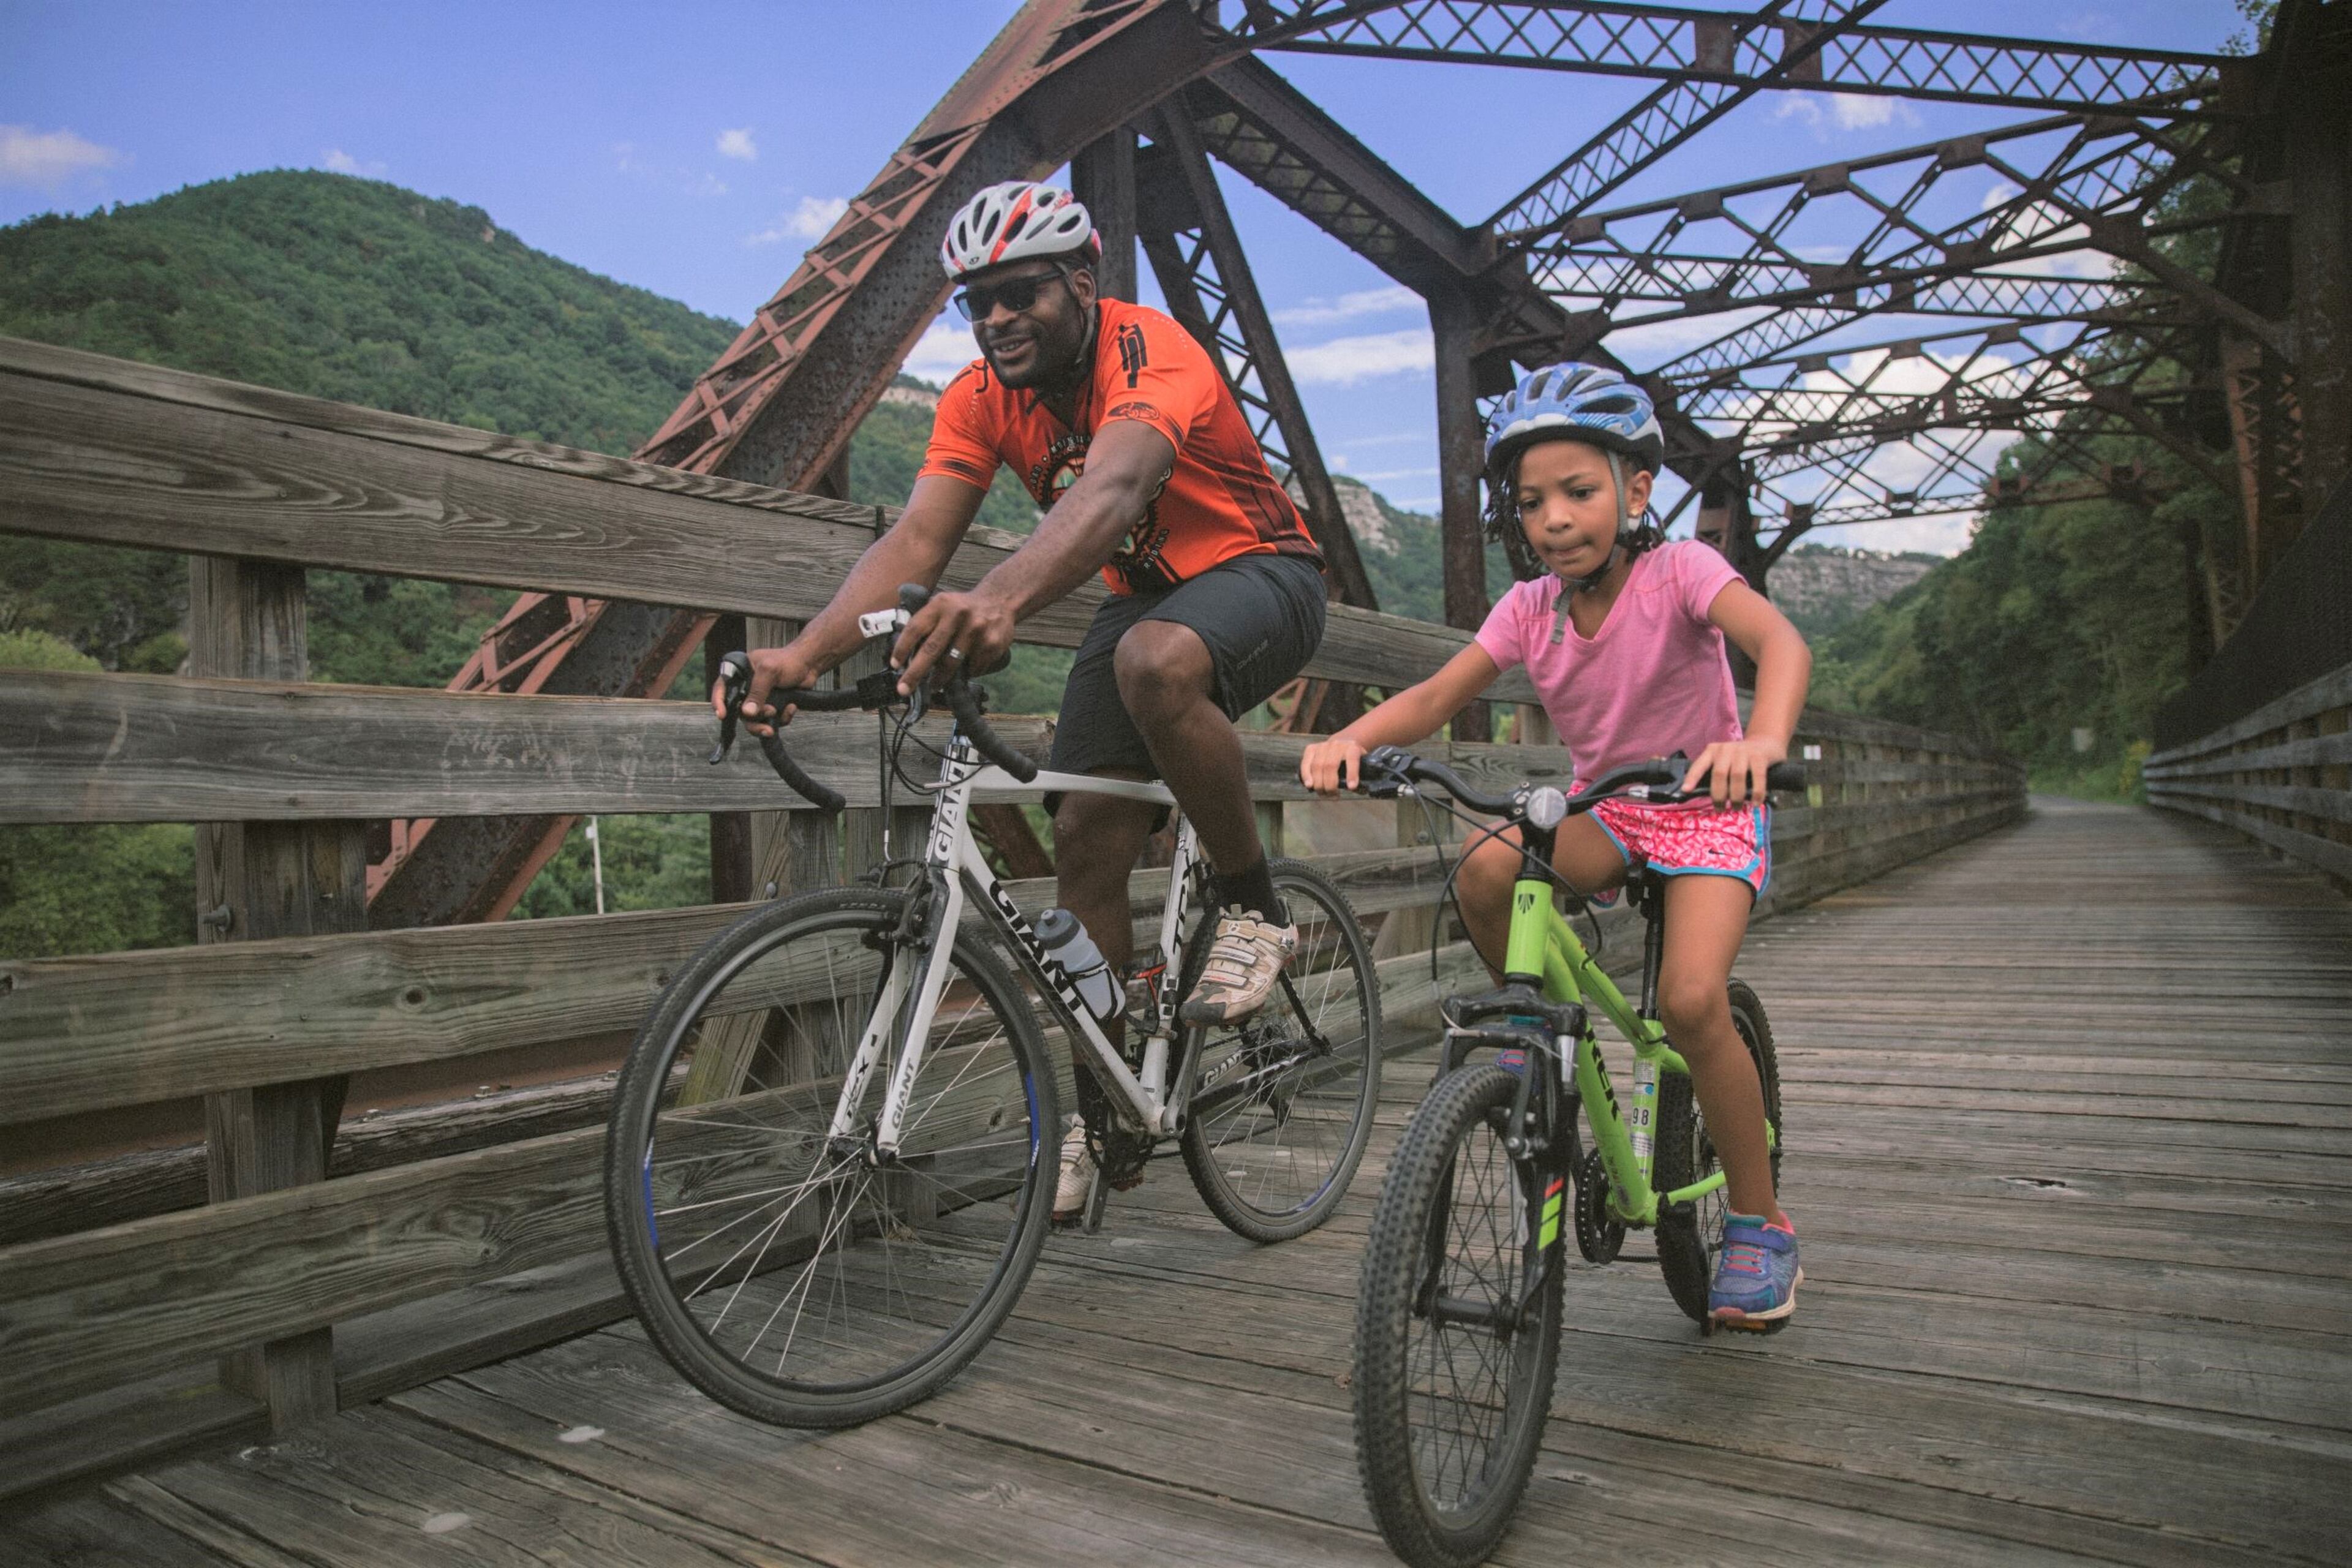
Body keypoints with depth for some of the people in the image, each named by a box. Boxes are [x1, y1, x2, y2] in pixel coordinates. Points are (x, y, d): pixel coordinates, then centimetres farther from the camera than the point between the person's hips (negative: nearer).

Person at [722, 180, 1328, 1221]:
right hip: (1145, 594, 6)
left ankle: (1254, 910, -17)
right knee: (1085, 836, -6)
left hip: (1257, 572, -6)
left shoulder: (1152, 355, -26)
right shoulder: (981, 398, -7)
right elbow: (917, 536, -20)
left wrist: (1000, 601, -66)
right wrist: (808, 651, -38)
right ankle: (1099, 1117, 7)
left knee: (1157, 663, -41)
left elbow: (1110, 490, -47)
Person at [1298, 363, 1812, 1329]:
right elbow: (1438, 695, -16)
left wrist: (1761, 741, -58)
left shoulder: (1679, 572, -18)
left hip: (1707, 809, -3)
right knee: (1486, 868, -29)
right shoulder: (1530, 608, -6)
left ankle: (1761, 1223, -2)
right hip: (1602, 811, 3)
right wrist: (1352, 737, -37)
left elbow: (1780, 642, -35)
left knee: (1691, 1000, -25)